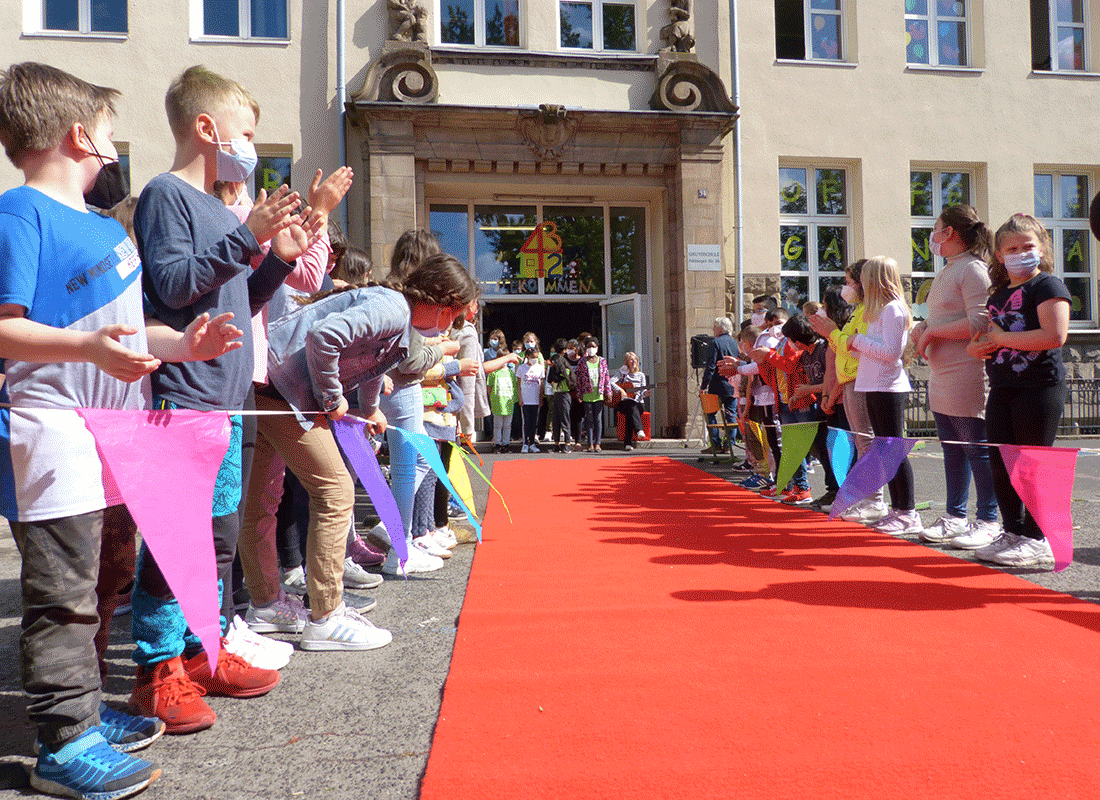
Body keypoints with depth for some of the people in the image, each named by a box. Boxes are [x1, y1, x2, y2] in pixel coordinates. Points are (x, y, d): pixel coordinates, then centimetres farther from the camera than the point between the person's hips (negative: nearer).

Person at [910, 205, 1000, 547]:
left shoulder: (973, 269, -12)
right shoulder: (946, 272, 18)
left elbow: (979, 322, -21)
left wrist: (932, 331, -15)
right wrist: (921, 327, 6)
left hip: (968, 377, -10)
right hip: (941, 378, 10)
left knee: (978, 451, -2)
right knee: (952, 451, 14)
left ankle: (988, 521, 8)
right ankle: (955, 516, 23)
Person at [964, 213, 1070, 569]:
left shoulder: (1048, 285, -5)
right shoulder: (997, 295, 17)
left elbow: (1055, 335, -19)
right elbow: (982, 338, 24)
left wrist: (1003, 338, -12)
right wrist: (977, 346, 0)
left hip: (1040, 386, -7)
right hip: (1002, 389, 7)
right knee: (1000, 463, 8)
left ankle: (1037, 539, 7)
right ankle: (1012, 532, 20)